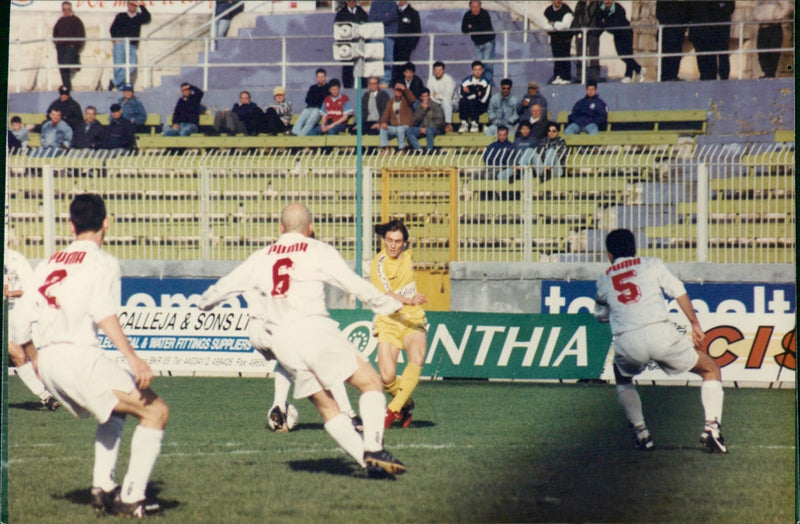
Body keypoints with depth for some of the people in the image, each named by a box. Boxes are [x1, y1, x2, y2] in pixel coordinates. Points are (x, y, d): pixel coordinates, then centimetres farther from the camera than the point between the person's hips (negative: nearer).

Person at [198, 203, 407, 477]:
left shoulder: (262, 258, 17)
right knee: (371, 382, 0)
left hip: (283, 341, 5)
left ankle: (367, 460, 0)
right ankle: (373, 447, -18)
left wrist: (205, 301, 47)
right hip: (315, 330, -5)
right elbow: (355, 284, -1)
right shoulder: (317, 251, 4)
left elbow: (227, 284, 28)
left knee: (327, 407, 11)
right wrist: (390, 305, 8)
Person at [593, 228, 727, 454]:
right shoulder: (651, 265, 15)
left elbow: (600, 315, 34)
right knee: (711, 370, 16)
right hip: (660, 333, -2)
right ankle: (712, 427, -3)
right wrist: (695, 325, 11)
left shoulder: (604, 280, 21)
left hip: (627, 342, 2)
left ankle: (642, 433, 20)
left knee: (623, 379, 36)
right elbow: (678, 291, 5)